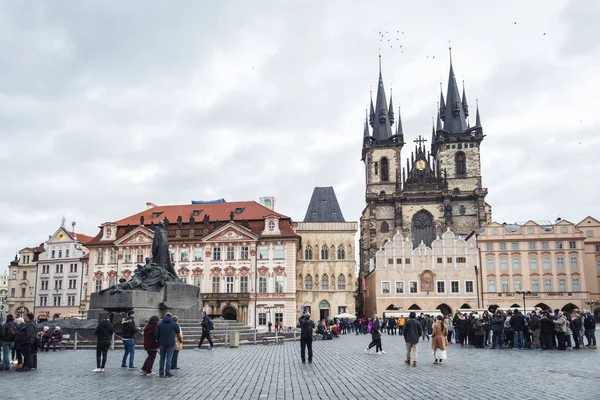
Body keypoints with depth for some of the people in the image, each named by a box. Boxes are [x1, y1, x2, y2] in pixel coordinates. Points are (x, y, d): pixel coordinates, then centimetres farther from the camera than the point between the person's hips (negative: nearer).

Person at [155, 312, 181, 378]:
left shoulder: (160, 324, 1)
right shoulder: (174, 324, -6)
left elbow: (156, 334, 0)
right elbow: (178, 331, 9)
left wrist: (159, 341, 13)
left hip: (162, 343, 3)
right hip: (171, 344, -2)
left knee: (162, 358, 13)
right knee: (169, 358, 1)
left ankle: (161, 373, 15)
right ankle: (167, 373, -1)